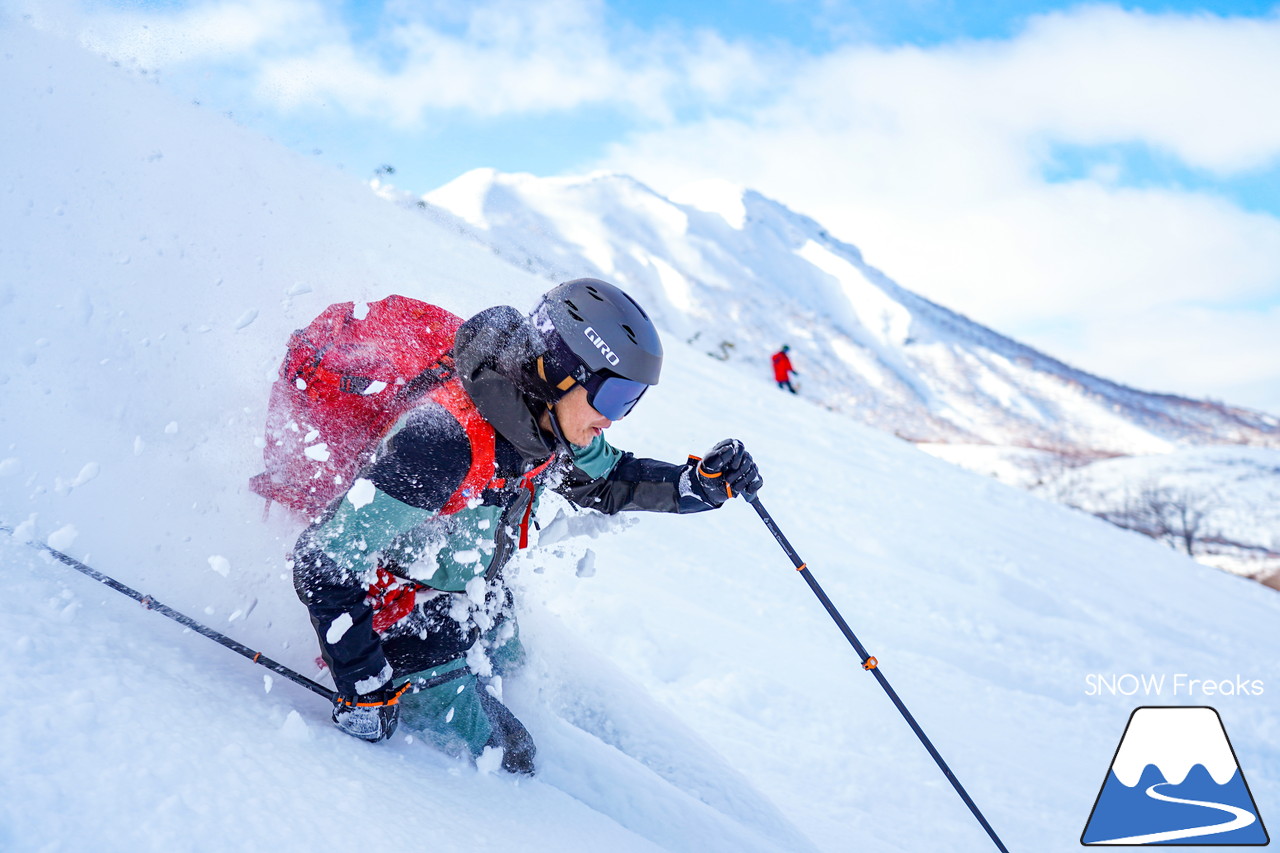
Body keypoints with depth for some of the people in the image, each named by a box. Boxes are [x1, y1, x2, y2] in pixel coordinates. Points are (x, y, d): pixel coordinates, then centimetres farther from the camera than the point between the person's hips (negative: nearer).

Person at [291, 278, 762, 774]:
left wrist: (700, 481, -8)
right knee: (503, 765, -6)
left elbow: (606, 482, 9)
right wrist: (365, 688, -30)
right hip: (408, 629, -7)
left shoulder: (554, 424, -14)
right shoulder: (447, 440, -39)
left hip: (480, 616, 7)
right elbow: (324, 565, -34)